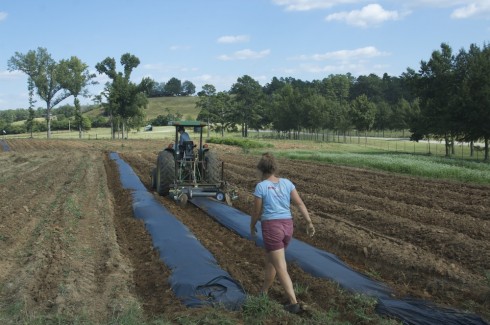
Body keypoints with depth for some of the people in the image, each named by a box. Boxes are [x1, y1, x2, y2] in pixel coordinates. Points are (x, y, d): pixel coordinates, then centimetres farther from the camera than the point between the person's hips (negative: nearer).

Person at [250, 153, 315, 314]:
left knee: (281, 268, 0)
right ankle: (264, 292, 36)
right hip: (287, 226, 6)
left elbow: (257, 212, -4)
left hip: (271, 227, -6)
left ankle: (294, 303, -3)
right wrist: (310, 223, 2)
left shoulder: (261, 186, -9)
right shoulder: (286, 182, 4)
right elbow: (300, 203, -1)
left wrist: (252, 228, 13)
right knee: (270, 261, 24)